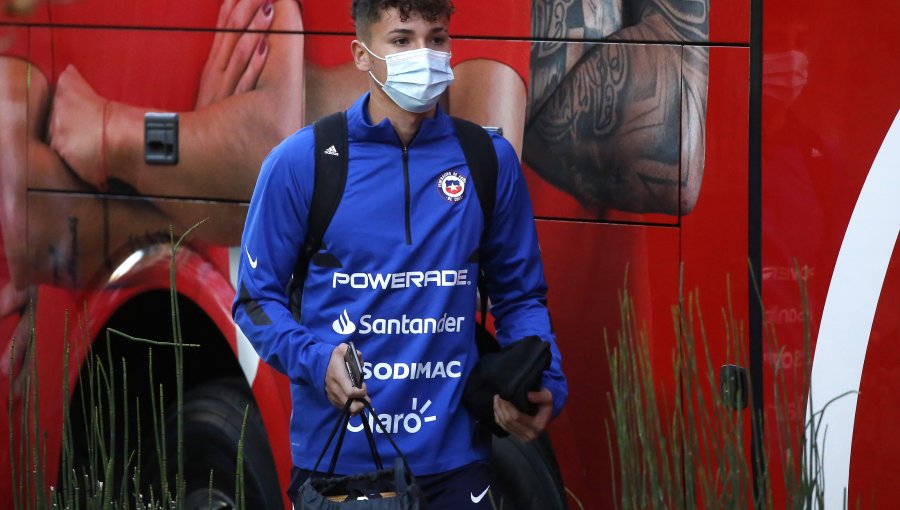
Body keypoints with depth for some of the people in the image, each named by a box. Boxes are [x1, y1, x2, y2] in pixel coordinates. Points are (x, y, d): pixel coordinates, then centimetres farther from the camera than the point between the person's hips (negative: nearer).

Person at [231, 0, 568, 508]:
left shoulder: (490, 161, 4)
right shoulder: (299, 161, -3)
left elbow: (520, 297, 10)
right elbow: (258, 296, 1)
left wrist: (546, 385, -7)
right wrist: (314, 361, -17)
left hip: (454, 455, 1)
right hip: (335, 457, -1)